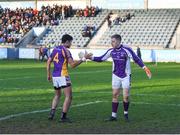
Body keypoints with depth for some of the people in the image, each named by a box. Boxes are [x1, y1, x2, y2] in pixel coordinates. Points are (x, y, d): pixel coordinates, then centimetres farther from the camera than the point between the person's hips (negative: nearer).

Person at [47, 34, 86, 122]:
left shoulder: (55, 49, 13)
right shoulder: (65, 50, -9)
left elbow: (48, 62, 15)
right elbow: (72, 64, -15)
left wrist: (48, 74, 20)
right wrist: (82, 60, -4)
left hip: (54, 76, 8)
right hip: (63, 76, -8)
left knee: (57, 95, 23)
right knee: (68, 96, -2)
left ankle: (52, 113, 10)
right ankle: (63, 117, -6)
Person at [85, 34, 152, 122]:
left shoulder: (127, 50, -14)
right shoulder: (111, 51, 0)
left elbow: (137, 59, -11)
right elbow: (101, 59, 8)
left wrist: (145, 68, -19)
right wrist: (90, 57, -3)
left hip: (126, 76, -4)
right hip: (116, 76, 4)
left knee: (126, 96, -4)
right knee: (115, 95, 2)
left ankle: (126, 114, 18)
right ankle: (114, 116, 8)